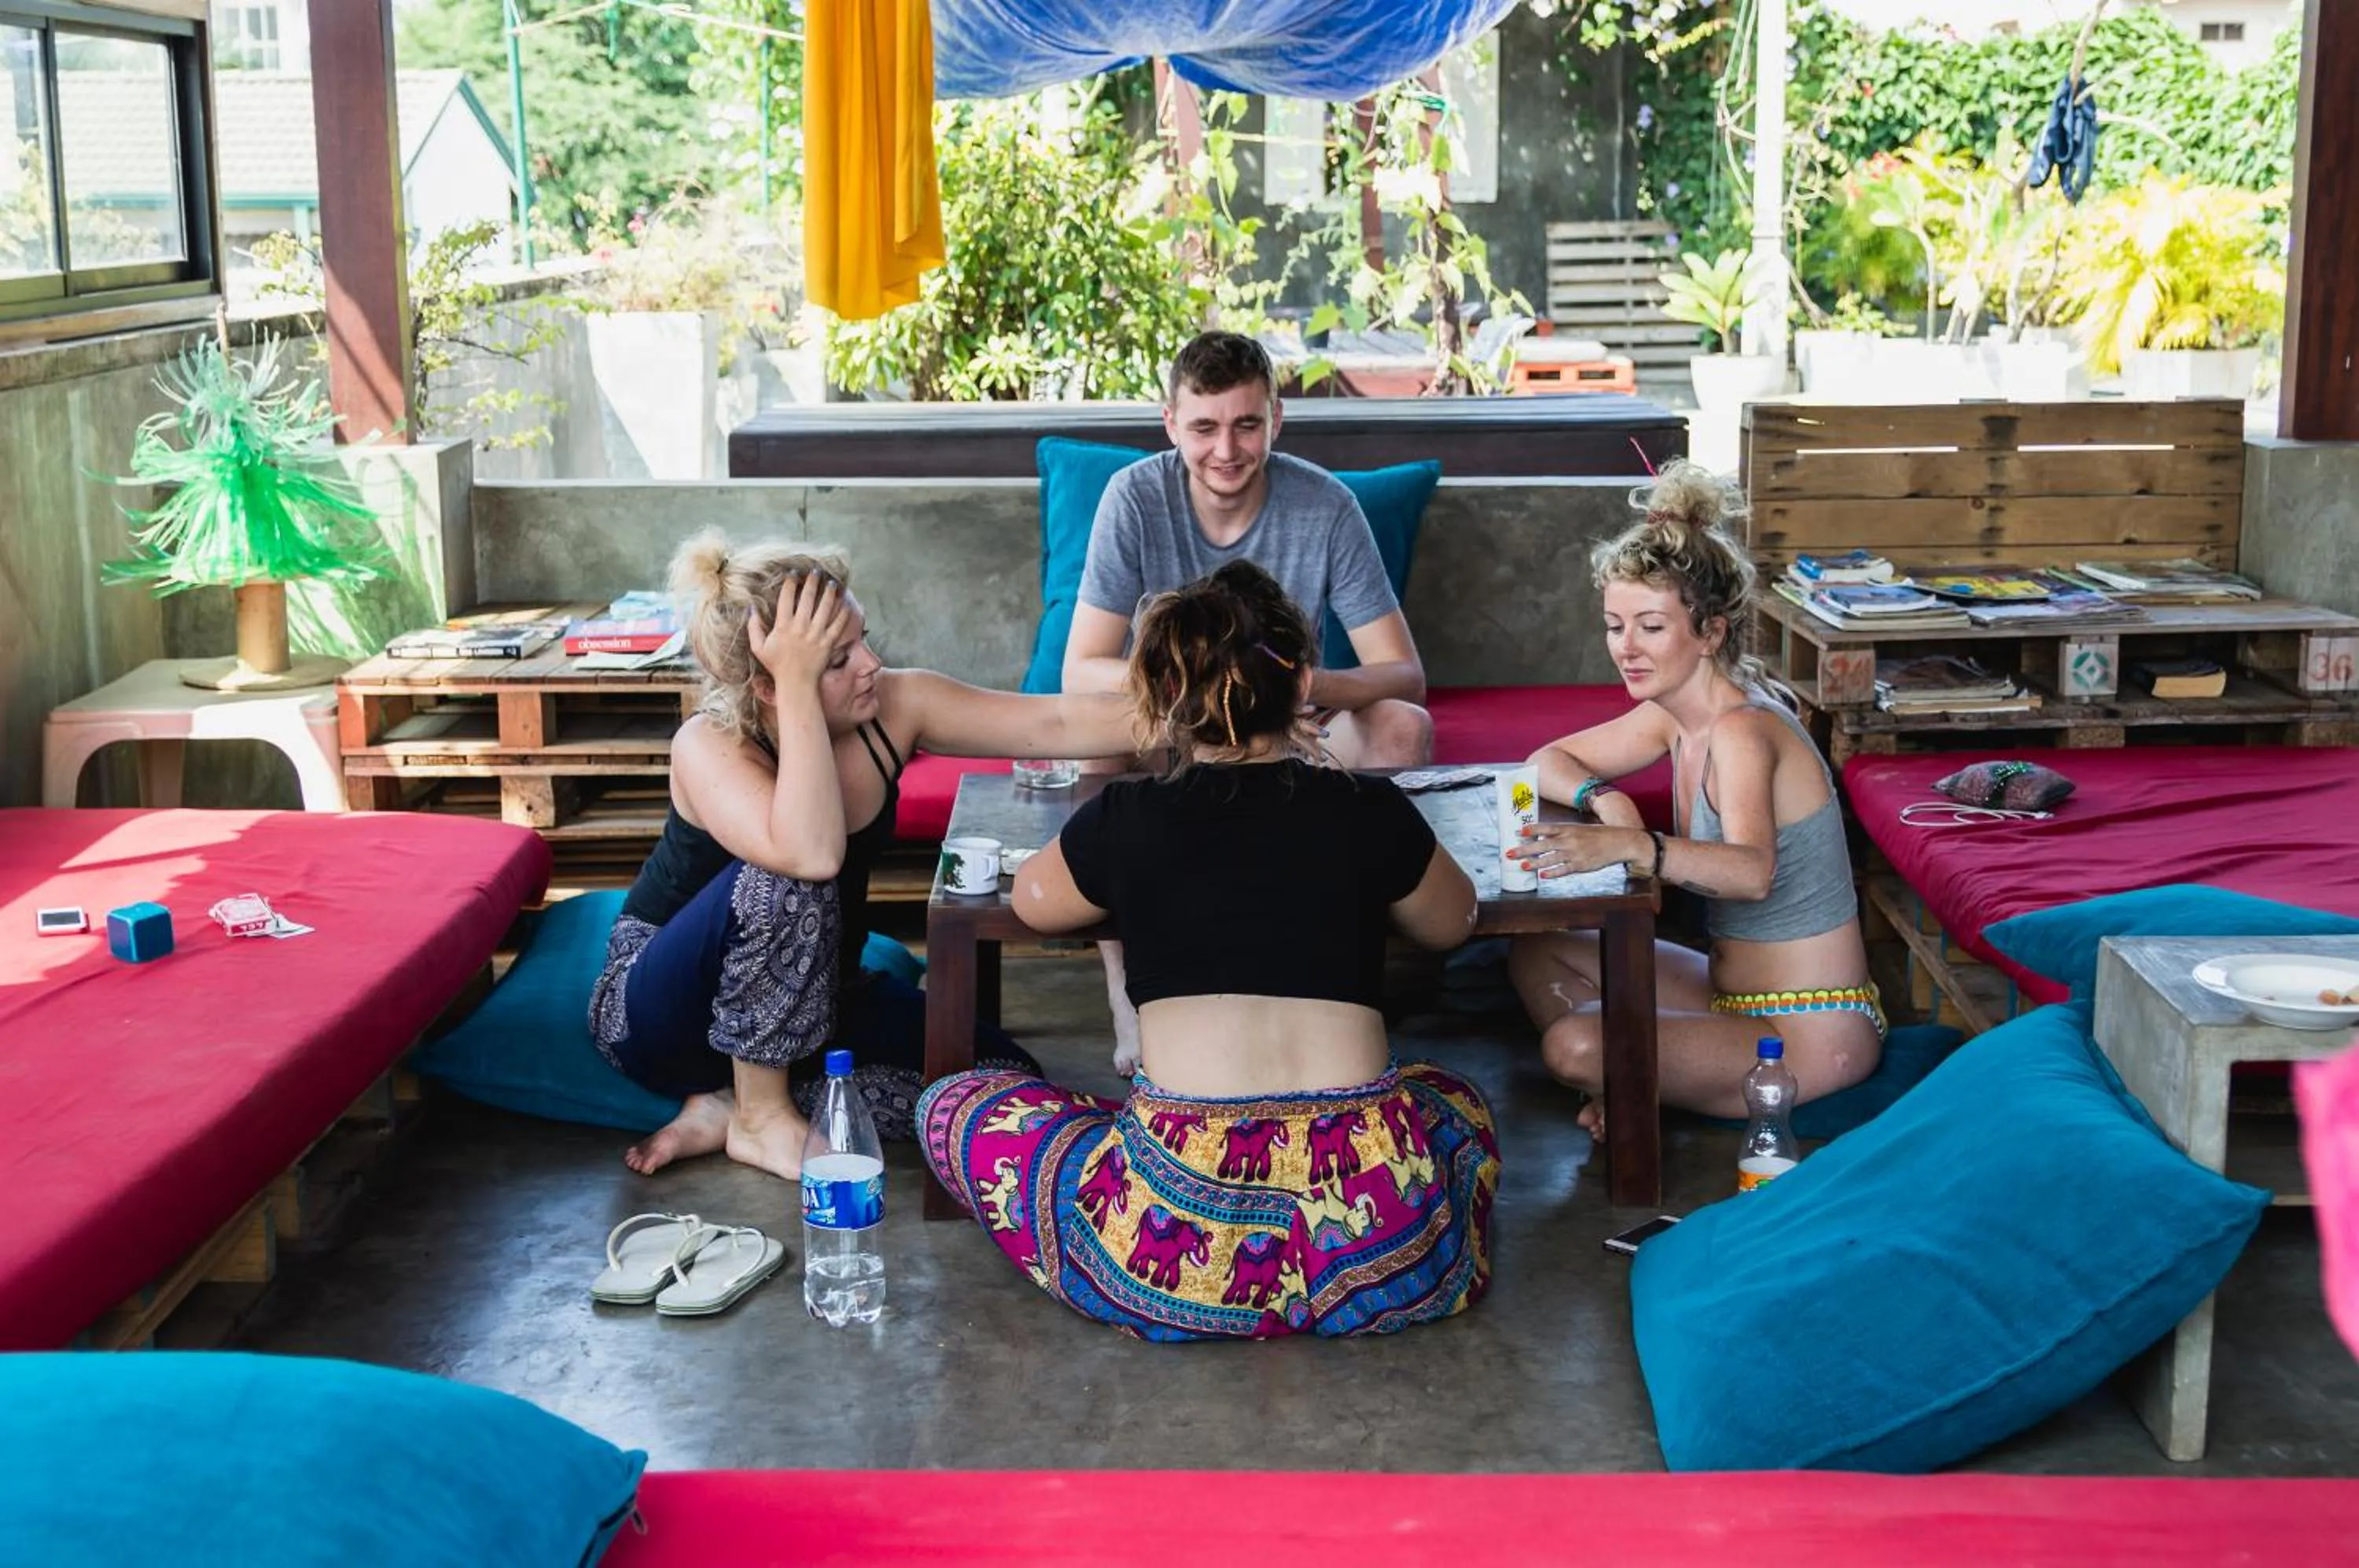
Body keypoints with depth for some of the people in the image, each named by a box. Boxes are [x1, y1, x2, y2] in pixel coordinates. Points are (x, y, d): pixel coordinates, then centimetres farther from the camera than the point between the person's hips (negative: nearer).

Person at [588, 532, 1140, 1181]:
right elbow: (813, 855, -46)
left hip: (811, 996, 6)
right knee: (783, 880, -36)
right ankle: (762, 1117, -16)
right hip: (667, 1004, -6)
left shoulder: (894, 708, -14)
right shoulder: (708, 746, -27)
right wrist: (798, 684, -43)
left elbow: (1056, 724, -18)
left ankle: (729, 1111, -8)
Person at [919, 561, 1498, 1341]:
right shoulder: (1370, 810, 7)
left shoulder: (1127, 819, 5)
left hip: (1176, 1250, -3)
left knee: (951, 1105, 22)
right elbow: (1453, 920, 28)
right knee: (1456, 1100, 38)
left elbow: (1032, 899, 27)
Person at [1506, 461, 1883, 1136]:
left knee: (1573, 1046, -26)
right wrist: (1603, 798, -8)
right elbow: (1551, 761, 16)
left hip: (1809, 1031, -10)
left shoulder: (1742, 729, -22)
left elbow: (1752, 871, -41)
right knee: (1534, 955, 11)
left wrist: (1632, 845, -58)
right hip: (1732, 992, 10)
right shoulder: (1673, 715, 5)